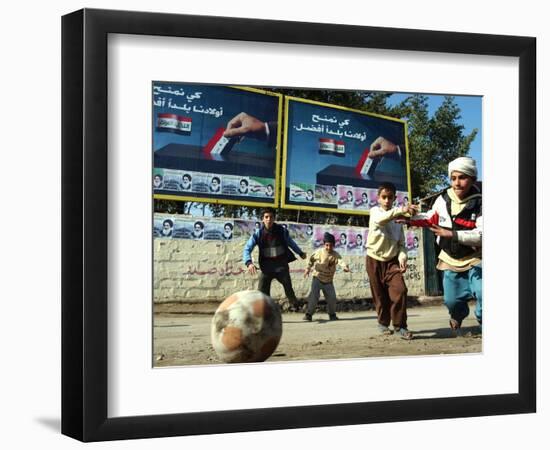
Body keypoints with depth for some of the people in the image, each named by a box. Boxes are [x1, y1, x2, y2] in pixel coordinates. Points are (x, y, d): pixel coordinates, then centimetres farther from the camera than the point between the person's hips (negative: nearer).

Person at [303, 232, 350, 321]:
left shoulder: (335, 255, -9)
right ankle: (309, 314, -2)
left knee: (332, 298, 1)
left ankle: (332, 314, 22)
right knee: (313, 296, -12)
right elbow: (312, 259, 10)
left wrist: (345, 266, -49)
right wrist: (308, 269, 9)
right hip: (317, 278, -1)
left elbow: (340, 261, -29)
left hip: (328, 281, 1)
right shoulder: (319, 252, -7)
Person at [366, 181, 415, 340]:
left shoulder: (398, 218, 7)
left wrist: (402, 257, -14)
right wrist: (400, 210, -48)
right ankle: (383, 322, 26)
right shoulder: (375, 211, -6)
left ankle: (399, 325, -9)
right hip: (375, 260, -2)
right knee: (381, 295, 4)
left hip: (392, 260, 3)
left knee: (400, 290, -16)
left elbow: (401, 243, 7)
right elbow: (381, 219, -32)